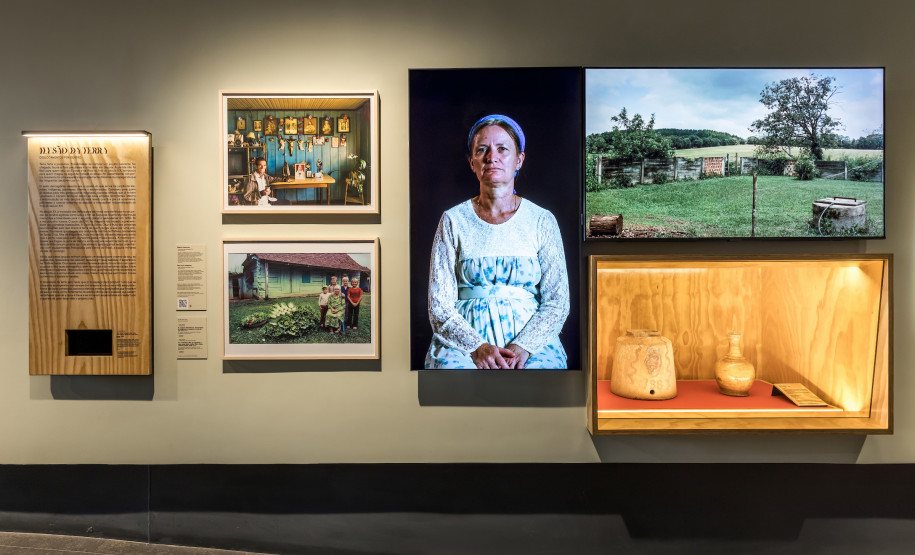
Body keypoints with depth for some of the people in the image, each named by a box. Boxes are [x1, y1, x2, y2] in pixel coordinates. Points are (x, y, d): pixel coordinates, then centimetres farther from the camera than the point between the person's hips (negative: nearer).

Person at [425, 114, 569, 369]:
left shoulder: (542, 221, 7)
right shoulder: (453, 221, 5)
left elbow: (557, 302, 1)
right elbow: (439, 308, 0)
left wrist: (522, 346, -16)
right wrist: (477, 346, -16)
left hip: (532, 337, 1)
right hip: (464, 337, 0)